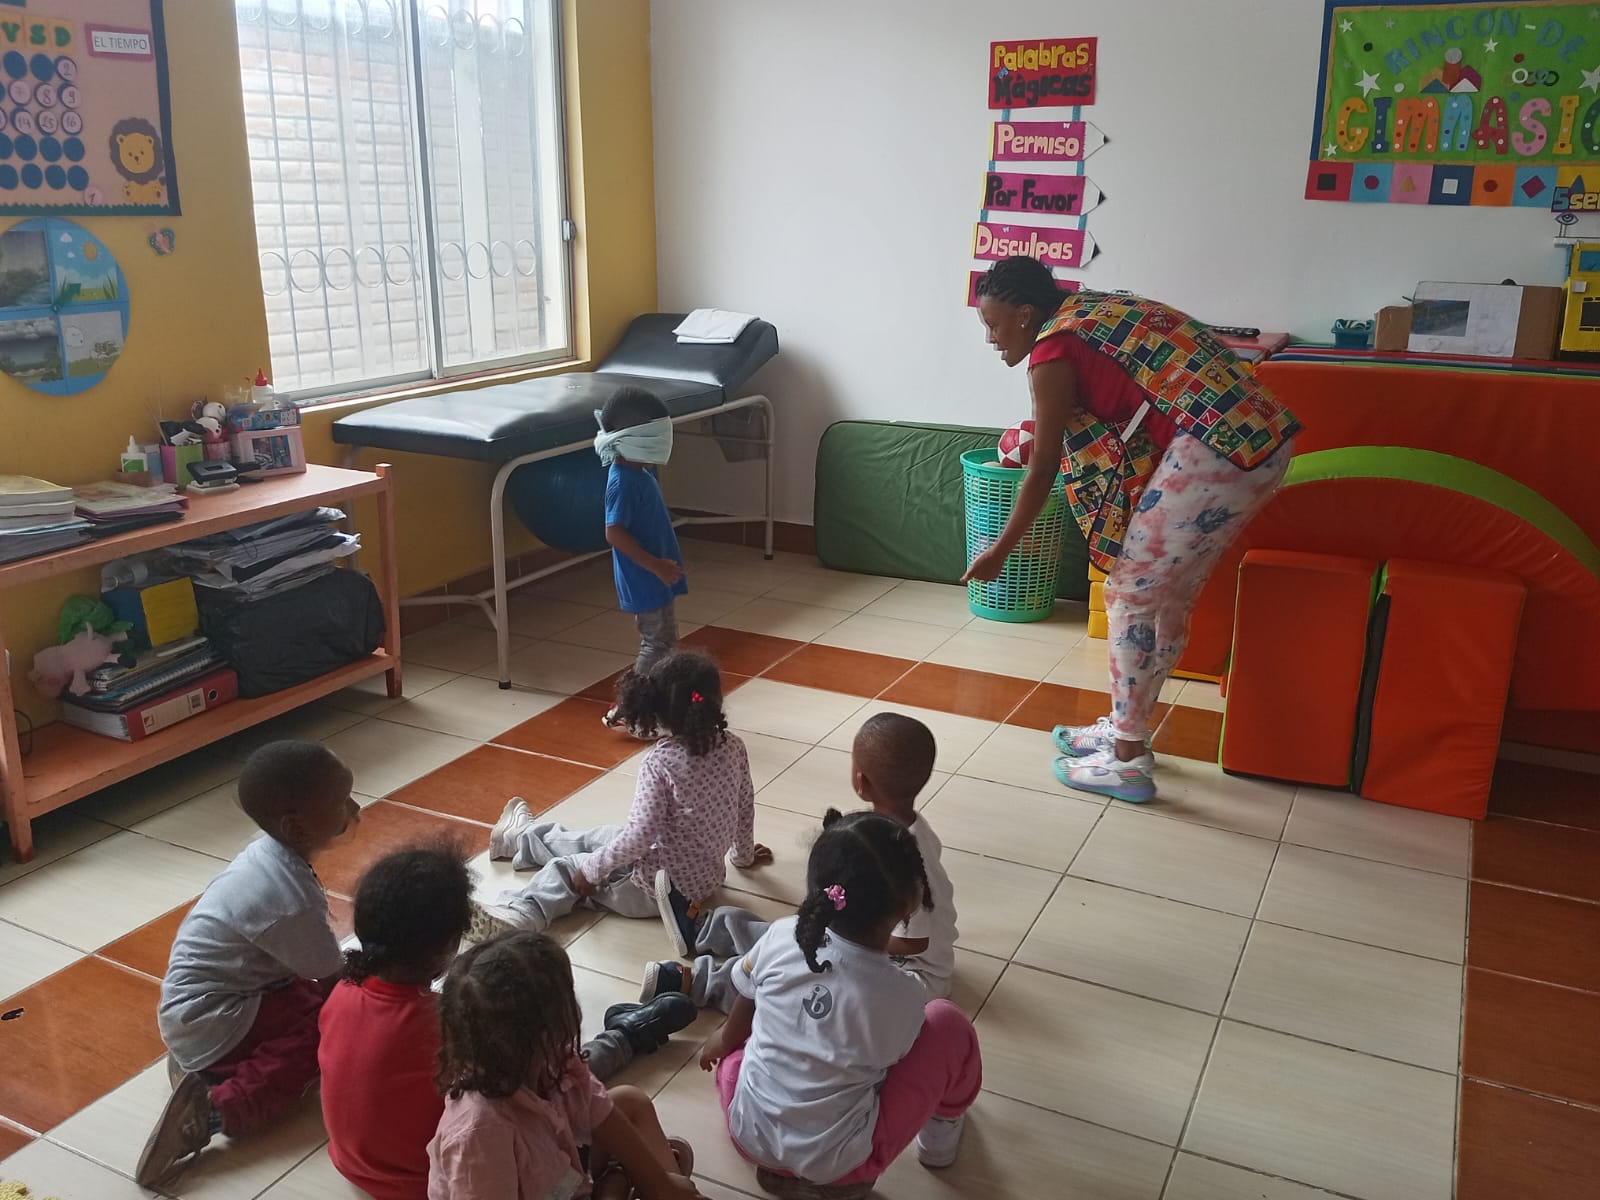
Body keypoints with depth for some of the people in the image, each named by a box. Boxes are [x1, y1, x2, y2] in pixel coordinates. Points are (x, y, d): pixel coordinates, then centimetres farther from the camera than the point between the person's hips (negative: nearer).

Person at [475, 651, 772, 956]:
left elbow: (640, 835, -27)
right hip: (709, 876, 7)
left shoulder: (660, 761, -26)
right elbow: (745, 808, 6)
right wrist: (744, 855, 24)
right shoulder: (733, 747, -8)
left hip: (658, 887, -7)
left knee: (567, 869, 15)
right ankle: (523, 834, 46)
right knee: (598, 839, 27)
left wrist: (591, 869, -13)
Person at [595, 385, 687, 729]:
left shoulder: (638, 473, 8)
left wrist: (664, 564, 21)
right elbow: (615, 533, -26)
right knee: (659, 642, -4)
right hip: (643, 580, -10)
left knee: (660, 640, 17)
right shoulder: (623, 482, -22)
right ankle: (622, 710, 3)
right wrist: (656, 566, -26)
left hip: (654, 577, 10)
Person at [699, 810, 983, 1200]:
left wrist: (724, 1040, 28)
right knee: (948, 1024, 4)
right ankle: (941, 1134, 29)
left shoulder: (780, 936, -13)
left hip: (749, 1136, 3)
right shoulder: (902, 996, -21)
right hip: (834, 1162, -3)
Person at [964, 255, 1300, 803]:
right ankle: (1128, 727, 32)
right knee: (1170, 594, 18)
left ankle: (1128, 760, 11)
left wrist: (999, 551, 9)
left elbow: (1042, 471, -2)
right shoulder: (1092, 312, 19)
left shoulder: (1054, 352, -7)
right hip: (1264, 439, 10)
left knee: (1130, 596, 2)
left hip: (1216, 450, -9)